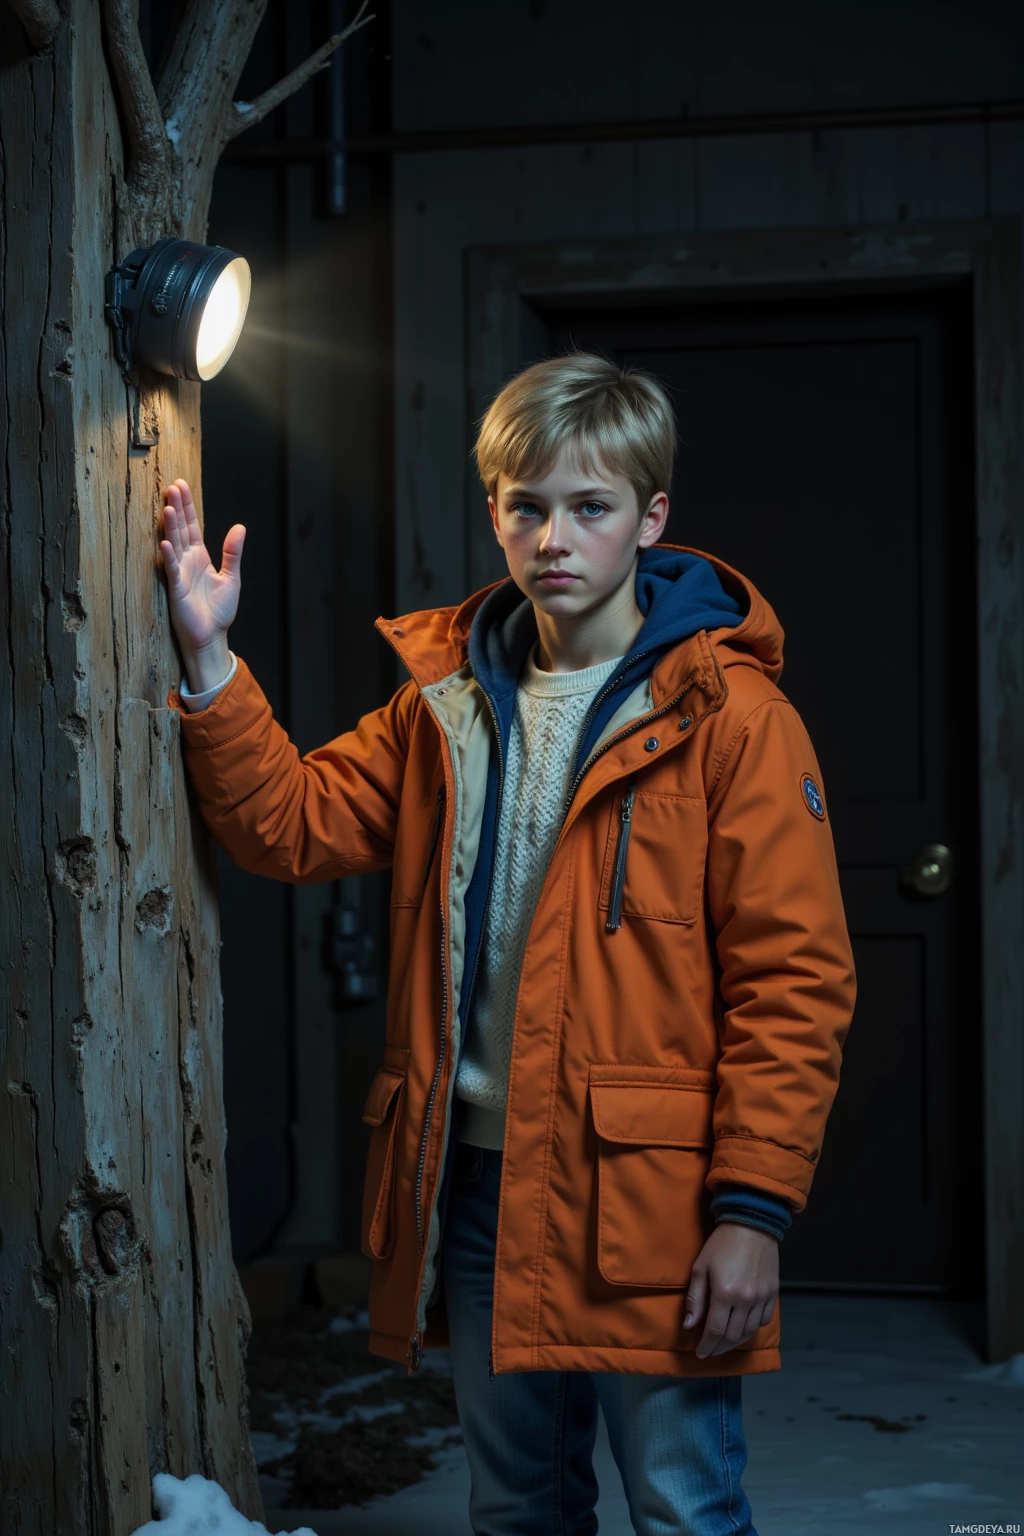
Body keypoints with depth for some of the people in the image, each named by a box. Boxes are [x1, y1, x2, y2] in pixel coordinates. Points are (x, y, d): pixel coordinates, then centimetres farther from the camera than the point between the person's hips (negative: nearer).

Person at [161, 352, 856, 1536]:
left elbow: (794, 978, -11)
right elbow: (292, 822, 7)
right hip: (477, 1183, 5)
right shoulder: (444, 703, 11)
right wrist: (208, 660, -4)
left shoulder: (728, 717, -8)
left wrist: (755, 1206, -15)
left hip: (648, 1198, -5)